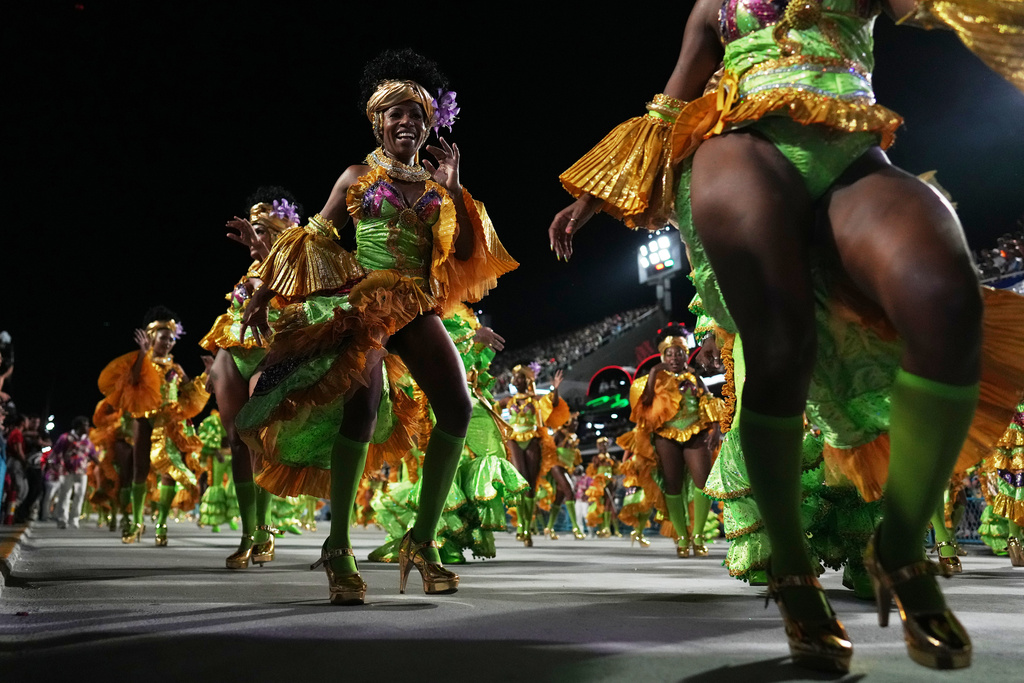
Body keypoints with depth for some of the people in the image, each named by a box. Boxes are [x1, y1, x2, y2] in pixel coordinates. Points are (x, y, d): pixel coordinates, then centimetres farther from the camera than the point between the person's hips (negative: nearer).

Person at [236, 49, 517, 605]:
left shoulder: (436, 185, 17)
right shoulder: (358, 177, 11)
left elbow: (465, 253, 9)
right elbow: (313, 241, 11)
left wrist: (453, 188, 4)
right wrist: (265, 292, 6)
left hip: (417, 306, 3)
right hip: (363, 299, -3)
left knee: (457, 408, -14)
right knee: (362, 405, -24)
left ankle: (422, 542, -3)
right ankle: (337, 547, -12)